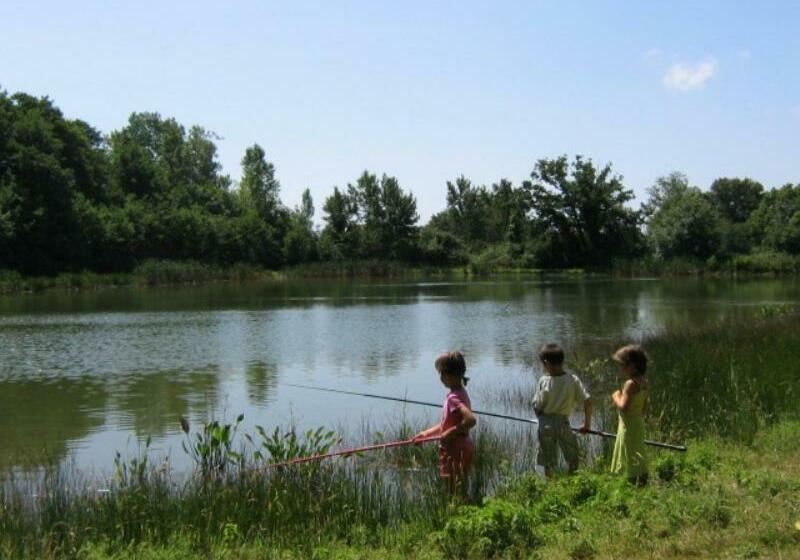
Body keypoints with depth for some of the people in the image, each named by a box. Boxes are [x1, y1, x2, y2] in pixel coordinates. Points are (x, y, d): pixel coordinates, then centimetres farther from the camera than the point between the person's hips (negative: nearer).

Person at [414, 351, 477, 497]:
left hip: (456, 450, -10)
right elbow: (447, 423, 16)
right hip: (459, 448, 10)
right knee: (459, 491, 18)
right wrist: (426, 434, 12)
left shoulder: (454, 398, -22)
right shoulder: (459, 392, 8)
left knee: (456, 494, 0)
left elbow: (470, 419, -38)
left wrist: (451, 433, -26)